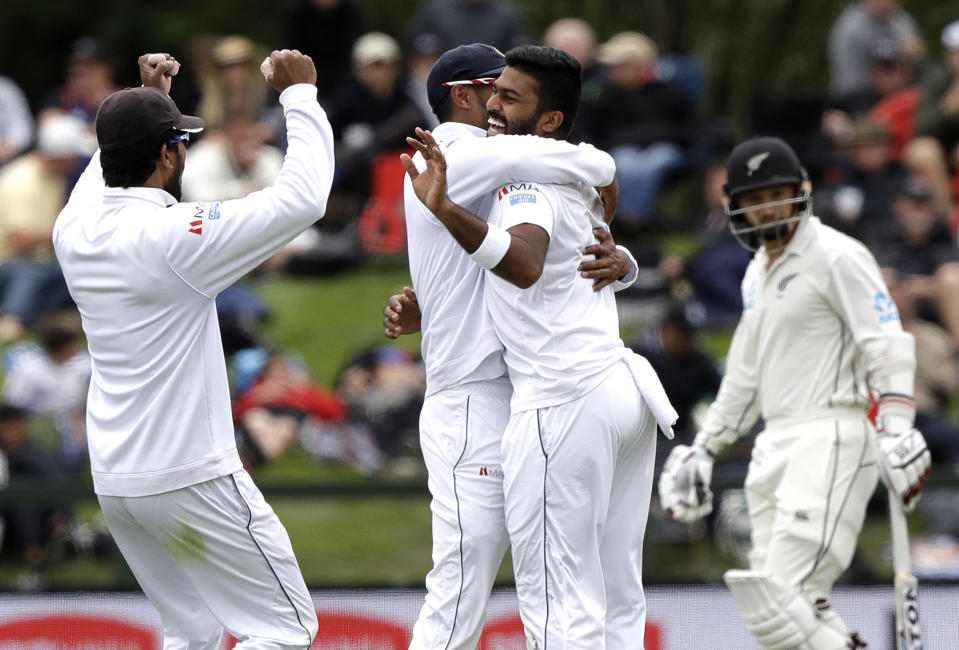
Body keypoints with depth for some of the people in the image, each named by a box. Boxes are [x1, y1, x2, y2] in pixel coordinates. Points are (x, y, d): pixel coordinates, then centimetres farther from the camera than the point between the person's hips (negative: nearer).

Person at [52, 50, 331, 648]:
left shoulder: (75, 231, 2)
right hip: (191, 480, -8)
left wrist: (149, 101, 33)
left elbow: (111, 169, 28)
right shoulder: (176, 236, -18)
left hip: (113, 483, 8)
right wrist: (299, 95, -8)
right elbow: (304, 197, -18)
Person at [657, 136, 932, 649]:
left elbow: (888, 345, -14)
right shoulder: (758, 272, 22)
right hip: (776, 449, 9)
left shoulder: (836, 256, -5)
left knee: (778, 606, -20)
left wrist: (896, 431, -26)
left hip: (832, 441, -9)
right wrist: (703, 449, 31)